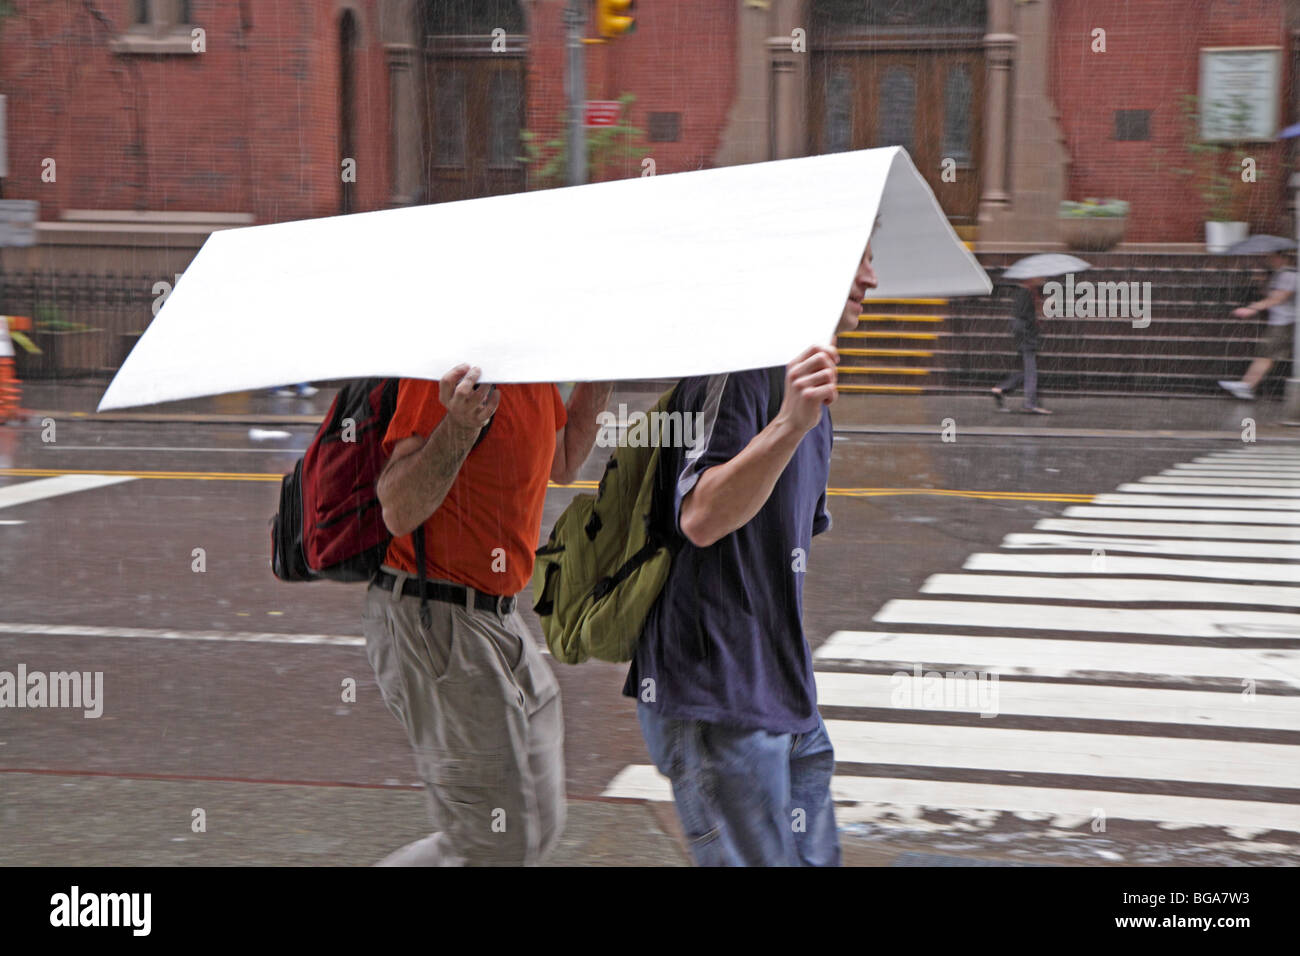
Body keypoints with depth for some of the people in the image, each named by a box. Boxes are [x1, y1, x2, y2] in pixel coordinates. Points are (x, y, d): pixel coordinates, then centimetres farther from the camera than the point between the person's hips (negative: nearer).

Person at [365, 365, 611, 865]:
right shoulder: (452, 368, -22)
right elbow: (398, 512, -25)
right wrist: (458, 427, -41)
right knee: (498, 844, -6)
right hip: (433, 621, -10)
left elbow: (562, 464, 24)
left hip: (495, 617, 10)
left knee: (537, 827, 17)